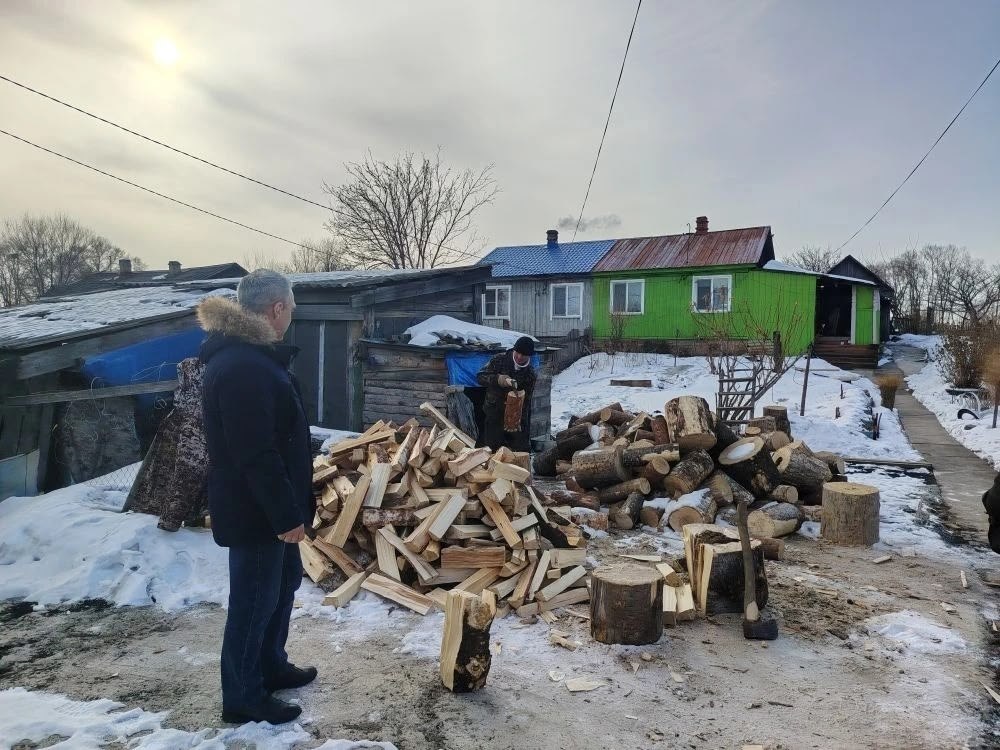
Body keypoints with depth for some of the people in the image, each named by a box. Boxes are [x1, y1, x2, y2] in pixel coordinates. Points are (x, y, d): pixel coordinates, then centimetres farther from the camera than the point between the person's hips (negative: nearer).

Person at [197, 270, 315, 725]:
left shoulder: (250, 357, 10)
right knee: (254, 599, 4)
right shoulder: (241, 368, -26)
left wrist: (297, 501, 21)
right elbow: (256, 455, -28)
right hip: (256, 511, -11)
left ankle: (271, 667, 39)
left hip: (268, 507, 11)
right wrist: (285, 514, -22)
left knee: (284, 582, 23)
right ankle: (242, 697, 22)